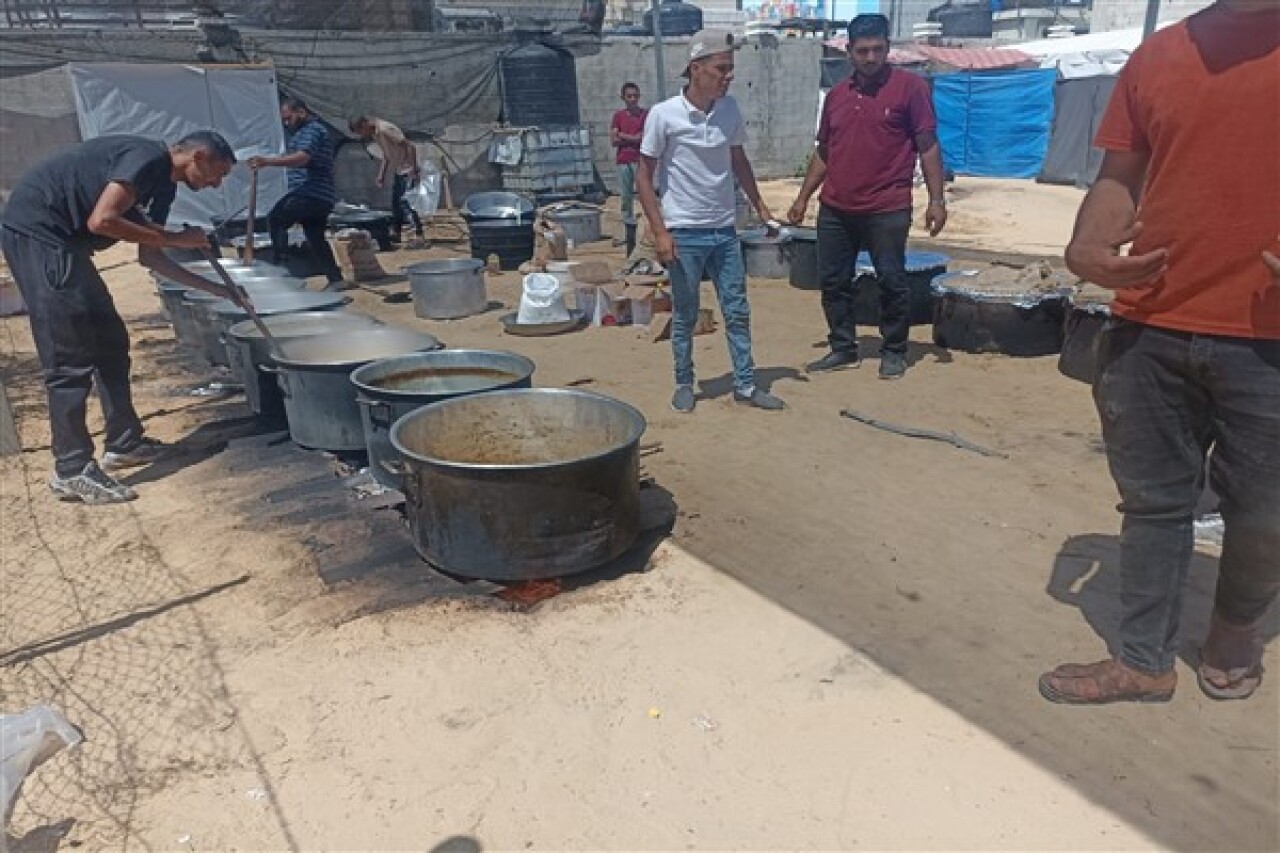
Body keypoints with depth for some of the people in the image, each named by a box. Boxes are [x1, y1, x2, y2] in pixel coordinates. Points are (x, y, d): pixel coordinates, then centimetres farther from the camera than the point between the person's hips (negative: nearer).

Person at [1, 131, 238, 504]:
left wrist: (213, 288, 18)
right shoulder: (147, 158, -15)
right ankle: (72, 471, -4)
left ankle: (123, 443, 21)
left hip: (57, 239, 10)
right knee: (70, 359, -10)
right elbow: (101, 221, -25)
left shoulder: (162, 183, 15)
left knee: (110, 342, 12)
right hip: (36, 232, -10)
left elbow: (149, 256, 19)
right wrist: (176, 239, -16)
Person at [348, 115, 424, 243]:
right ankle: (395, 233, 21)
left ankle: (419, 234, -14)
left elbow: (411, 146, -25)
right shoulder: (376, 134, 8)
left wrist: (414, 169, -28)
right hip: (399, 172, 10)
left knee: (406, 203, -16)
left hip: (408, 171, -10)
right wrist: (381, 175, 15)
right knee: (395, 203, 12)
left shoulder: (385, 129, -21)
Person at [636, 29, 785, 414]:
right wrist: (659, 232, -13)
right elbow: (644, 176, -7)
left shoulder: (730, 109, 1)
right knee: (684, 317, 7)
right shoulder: (663, 115, -12)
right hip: (684, 233, -4)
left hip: (724, 230, 5)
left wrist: (760, 206, 14)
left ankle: (745, 385, 19)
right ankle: (684, 385, 23)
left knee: (737, 312, 8)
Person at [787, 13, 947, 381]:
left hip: (888, 211, -5)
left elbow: (928, 146, -4)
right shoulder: (836, 94, 11)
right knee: (832, 281, 8)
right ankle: (843, 349, 22)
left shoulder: (910, 86, -3)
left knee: (892, 281, 3)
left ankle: (894, 351, 18)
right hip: (834, 210, 5)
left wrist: (936, 200, -9)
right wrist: (803, 198, 16)